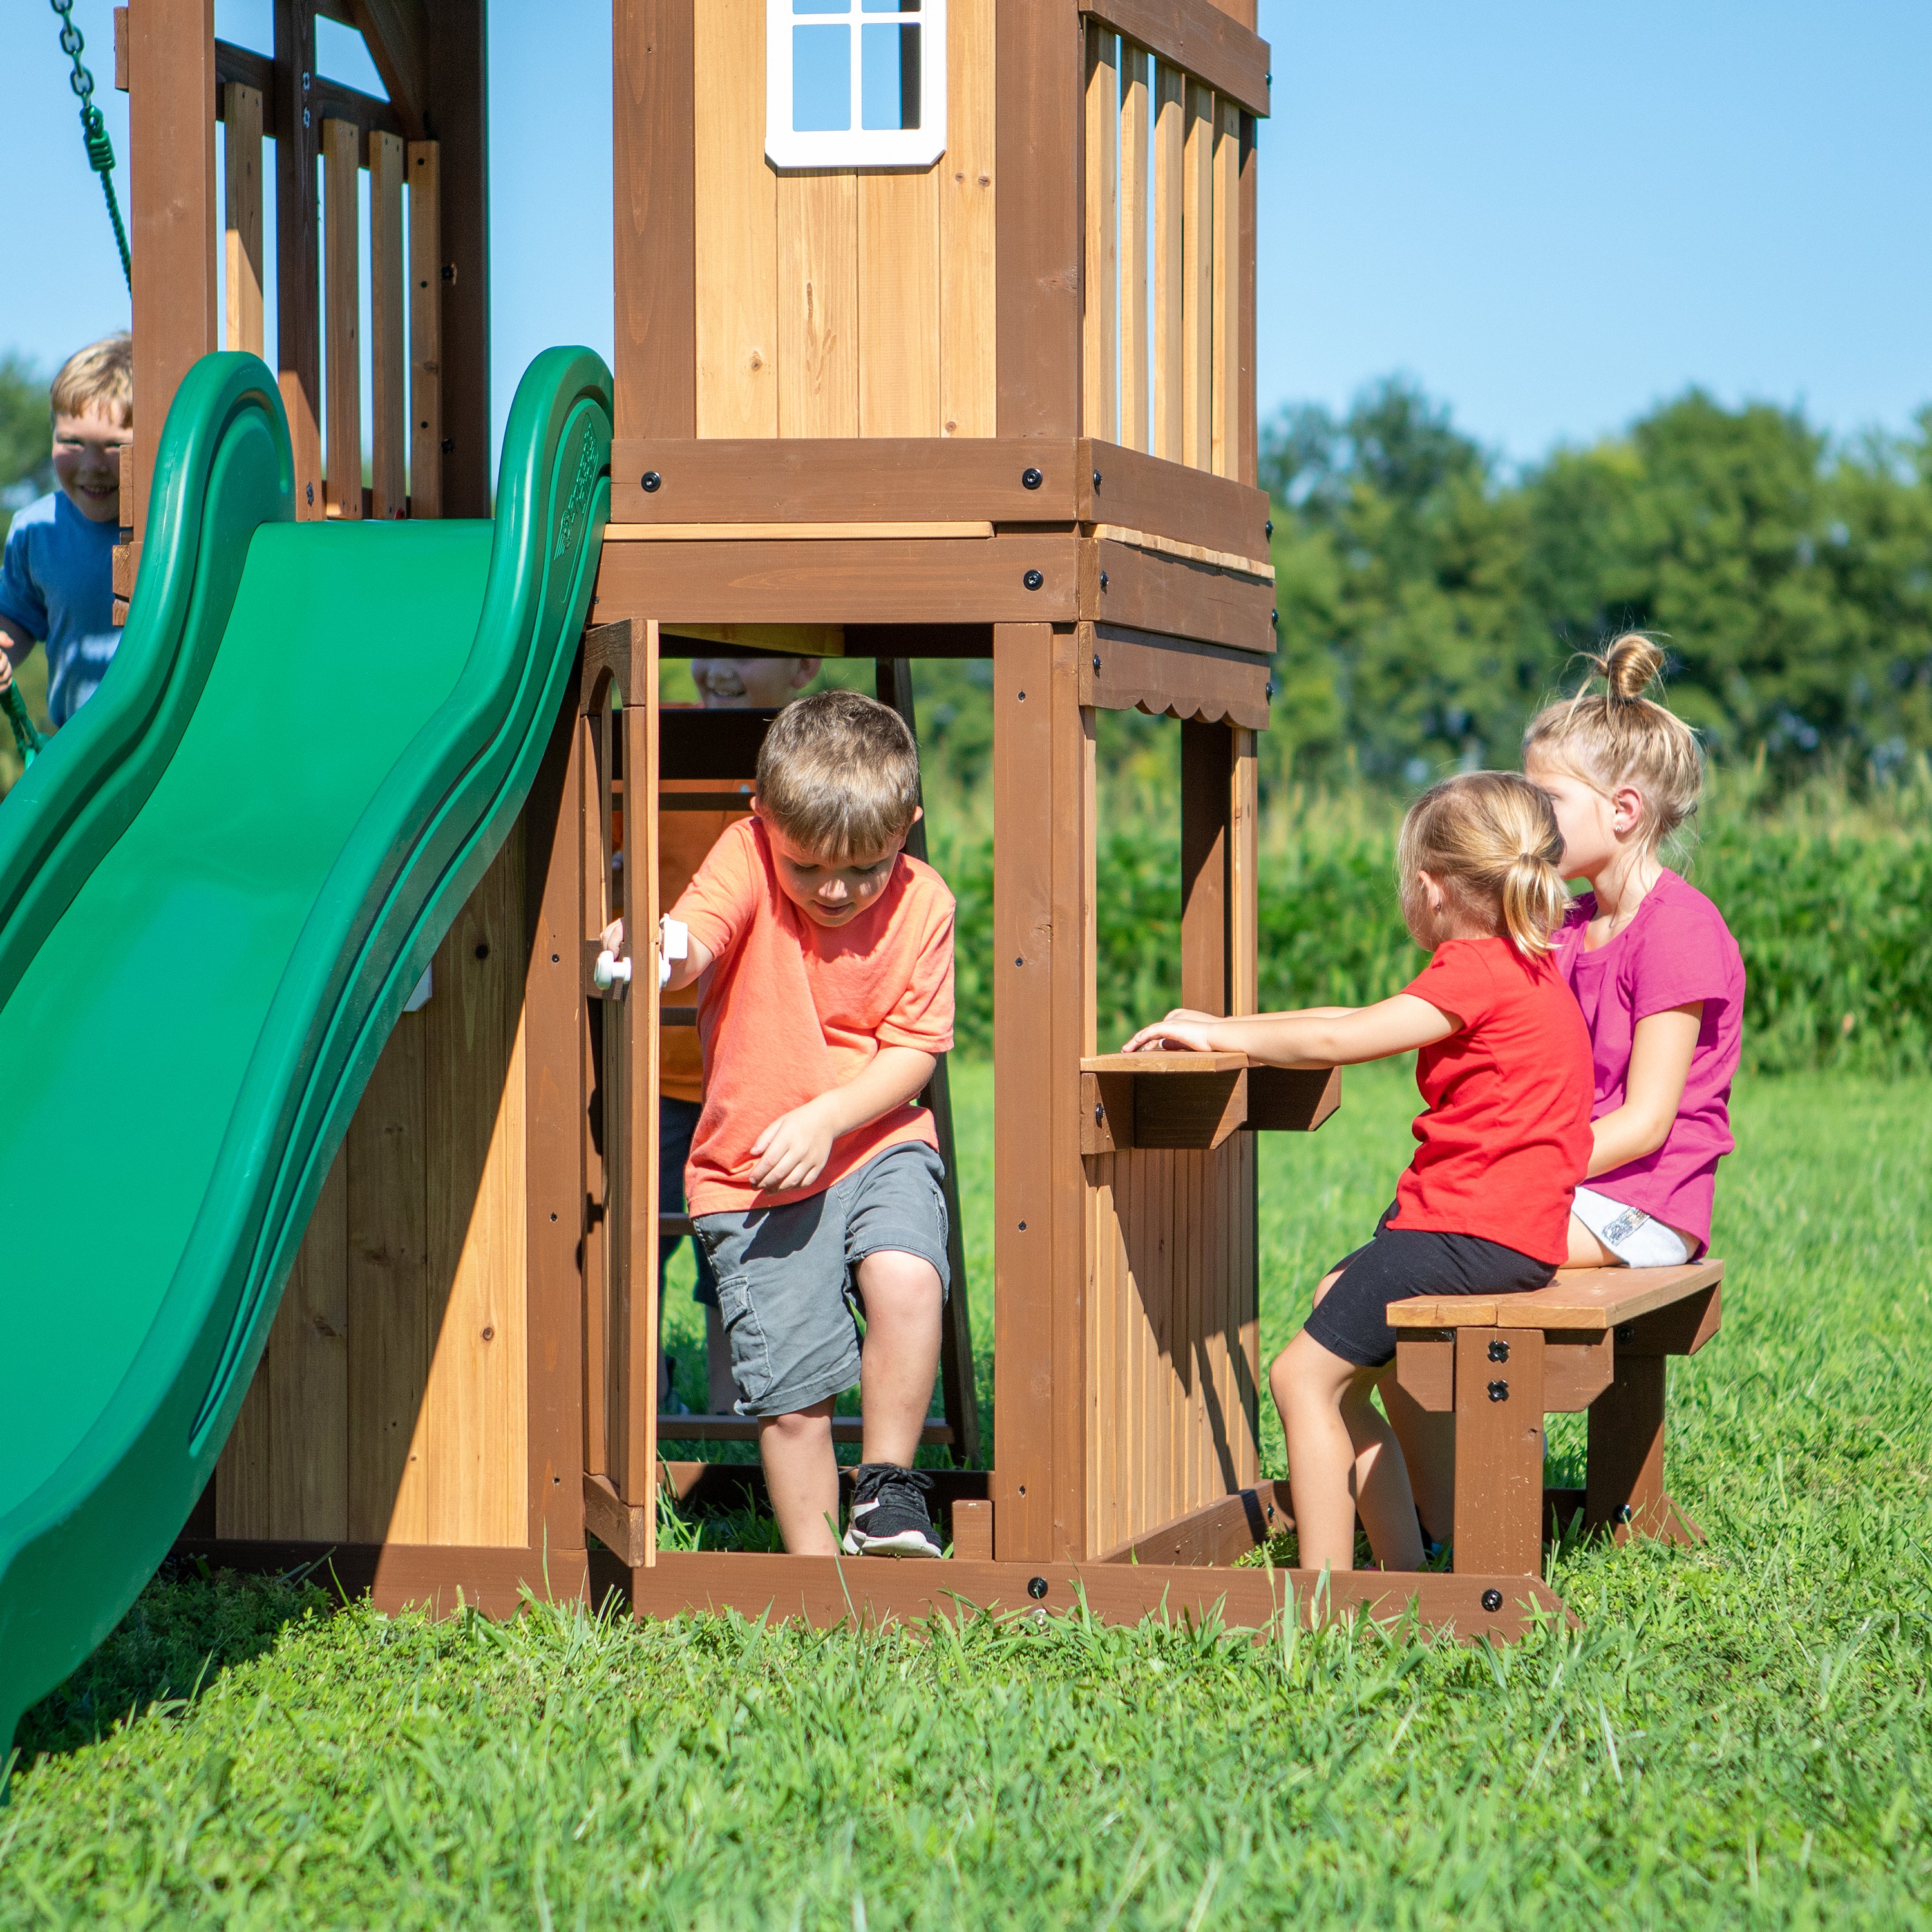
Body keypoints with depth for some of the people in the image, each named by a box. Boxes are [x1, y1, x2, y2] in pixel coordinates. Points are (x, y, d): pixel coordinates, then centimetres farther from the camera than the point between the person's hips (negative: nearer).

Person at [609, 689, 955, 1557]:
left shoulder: (921, 903, -4)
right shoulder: (746, 857, -8)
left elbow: (913, 1050, -5)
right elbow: (691, 944, -25)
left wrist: (827, 1116, -21)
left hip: (877, 1141, 1)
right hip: (751, 1173, 0)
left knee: (905, 1278, -29)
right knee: (787, 1393, -3)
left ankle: (887, 1493, -12)